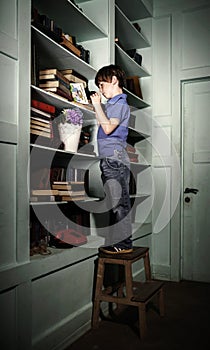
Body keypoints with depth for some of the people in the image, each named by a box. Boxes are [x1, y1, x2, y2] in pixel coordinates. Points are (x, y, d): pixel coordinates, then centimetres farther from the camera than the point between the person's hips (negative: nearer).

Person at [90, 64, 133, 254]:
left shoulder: (120, 104, -8)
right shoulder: (111, 104, 20)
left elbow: (108, 127, -21)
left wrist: (97, 104, -12)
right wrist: (97, 104, 22)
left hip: (115, 158, -10)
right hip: (109, 159, 10)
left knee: (119, 202, -5)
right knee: (115, 202, 12)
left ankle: (124, 244, 3)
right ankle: (117, 242, 21)